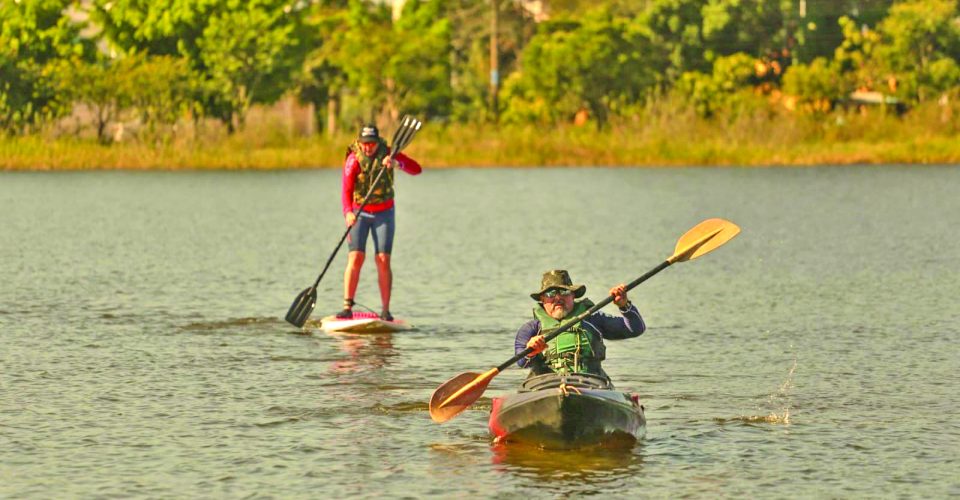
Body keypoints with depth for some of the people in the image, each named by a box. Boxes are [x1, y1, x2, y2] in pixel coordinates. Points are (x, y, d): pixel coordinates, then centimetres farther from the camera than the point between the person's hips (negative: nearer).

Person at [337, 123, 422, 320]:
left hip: (383, 213, 1)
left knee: (383, 261, -6)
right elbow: (346, 189, -24)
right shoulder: (353, 159, -14)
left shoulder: (388, 153, -7)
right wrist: (348, 212, -42)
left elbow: (416, 169, -16)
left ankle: (386, 310, -5)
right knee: (355, 258, -12)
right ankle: (347, 307, -13)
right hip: (359, 213, -1)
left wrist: (396, 163, -35)